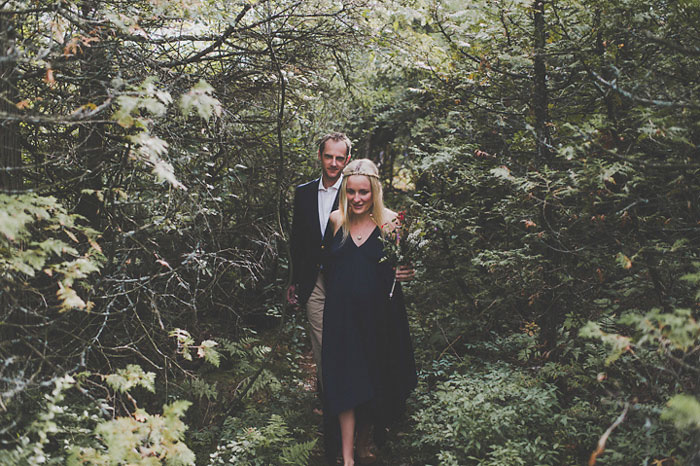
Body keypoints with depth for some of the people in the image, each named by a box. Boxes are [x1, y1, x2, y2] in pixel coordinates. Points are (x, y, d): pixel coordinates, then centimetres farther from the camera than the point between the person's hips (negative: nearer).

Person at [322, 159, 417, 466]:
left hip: (378, 313, -1)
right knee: (345, 381, -4)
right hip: (342, 312, 1)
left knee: (375, 380, 12)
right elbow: (328, 263, 11)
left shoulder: (389, 221, -5)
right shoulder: (336, 219, 1)